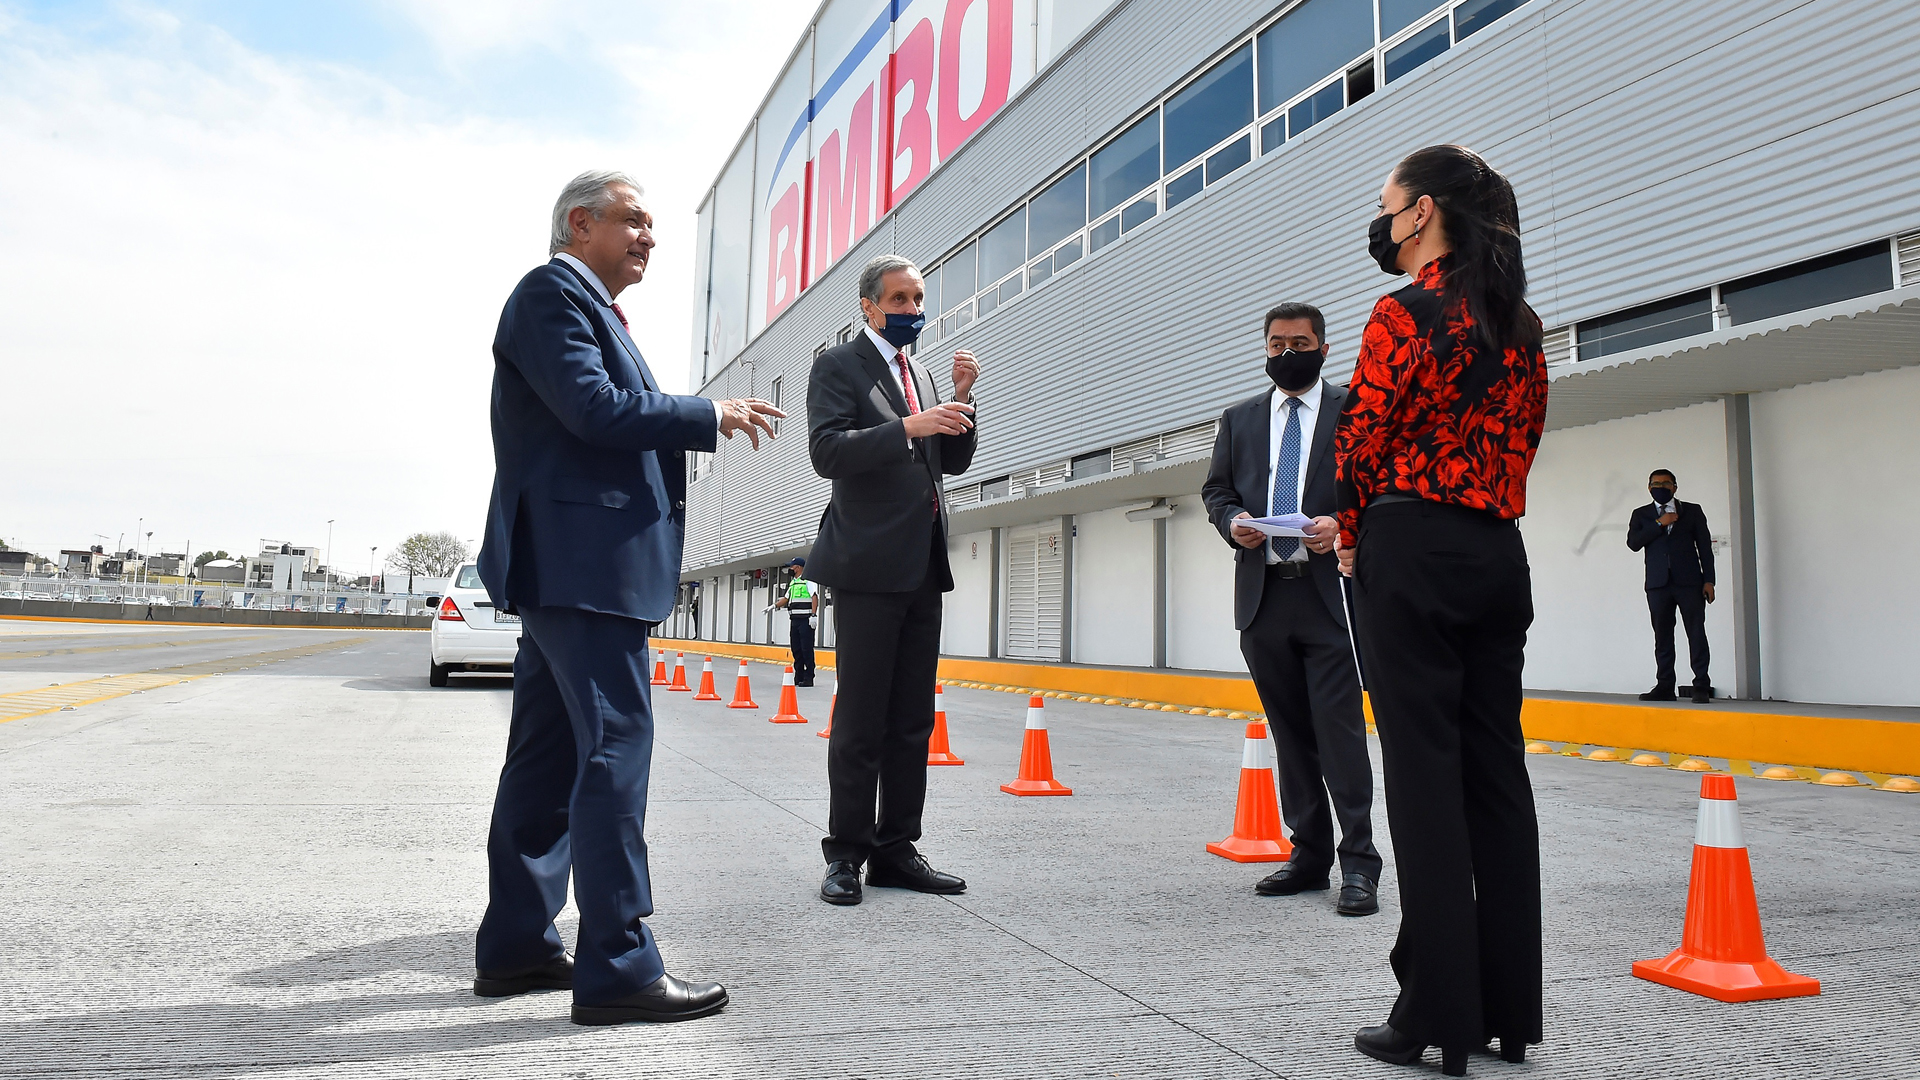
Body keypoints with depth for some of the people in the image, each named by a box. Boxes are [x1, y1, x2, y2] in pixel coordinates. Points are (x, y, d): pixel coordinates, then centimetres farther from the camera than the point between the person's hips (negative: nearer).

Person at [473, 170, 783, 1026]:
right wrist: (710, 416, -9)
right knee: (615, 747, -11)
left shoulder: (588, 305, 25)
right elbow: (595, 409, -18)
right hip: (580, 560, -11)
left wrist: (695, 428, 11)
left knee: (547, 754, 12)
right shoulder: (552, 290, -5)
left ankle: (515, 946, 22)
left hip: (562, 567, 11)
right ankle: (617, 968, -6)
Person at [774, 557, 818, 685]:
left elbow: (814, 597, -13)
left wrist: (813, 615, -19)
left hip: (805, 620, -9)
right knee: (796, 648, 9)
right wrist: (774, 605, 15)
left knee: (807, 649, -8)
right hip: (795, 620, 9)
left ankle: (809, 678, -6)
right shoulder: (792, 582, 20)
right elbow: (786, 598, 27)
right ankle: (799, 677, 16)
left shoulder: (807, 580, -6)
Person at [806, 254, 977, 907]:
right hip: (869, 564, -7)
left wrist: (961, 399, 3)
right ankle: (846, 854, 6)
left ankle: (895, 849, 16)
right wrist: (909, 427, -23)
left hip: (924, 565, 7)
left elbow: (954, 461, 18)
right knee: (860, 721, -4)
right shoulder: (839, 366, 1)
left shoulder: (921, 374, 21)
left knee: (913, 720, 8)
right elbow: (827, 451, -13)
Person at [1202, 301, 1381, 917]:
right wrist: (1233, 521, -4)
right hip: (1264, 595, 4)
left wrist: (1344, 525, -16)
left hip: (1331, 593, -4)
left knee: (1340, 727, -9)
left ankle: (1359, 863, -2)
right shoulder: (1239, 420, 18)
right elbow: (1215, 490, 17)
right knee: (1290, 731, 9)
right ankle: (1309, 855, 18)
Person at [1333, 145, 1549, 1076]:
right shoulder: (1519, 321, 15)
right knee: (1495, 768, 9)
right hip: (1499, 551, 7)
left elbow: (1361, 438, -10)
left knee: (1423, 772, -4)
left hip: (1411, 548, -7)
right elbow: (1522, 436, 18)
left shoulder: (1404, 312, -8)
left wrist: (1353, 536, 5)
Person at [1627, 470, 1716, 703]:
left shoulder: (1692, 511, 12)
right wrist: (1659, 524, -9)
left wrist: (1708, 580, 0)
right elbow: (1633, 543, -2)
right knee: (1662, 637, 3)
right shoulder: (1641, 514, 14)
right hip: (1658, 584, 1)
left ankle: (1702, 686, -1)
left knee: (1696, 634, -5)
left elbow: (1705, 546, 8)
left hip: (1689, 583, -1)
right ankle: (1665, 686, 7)